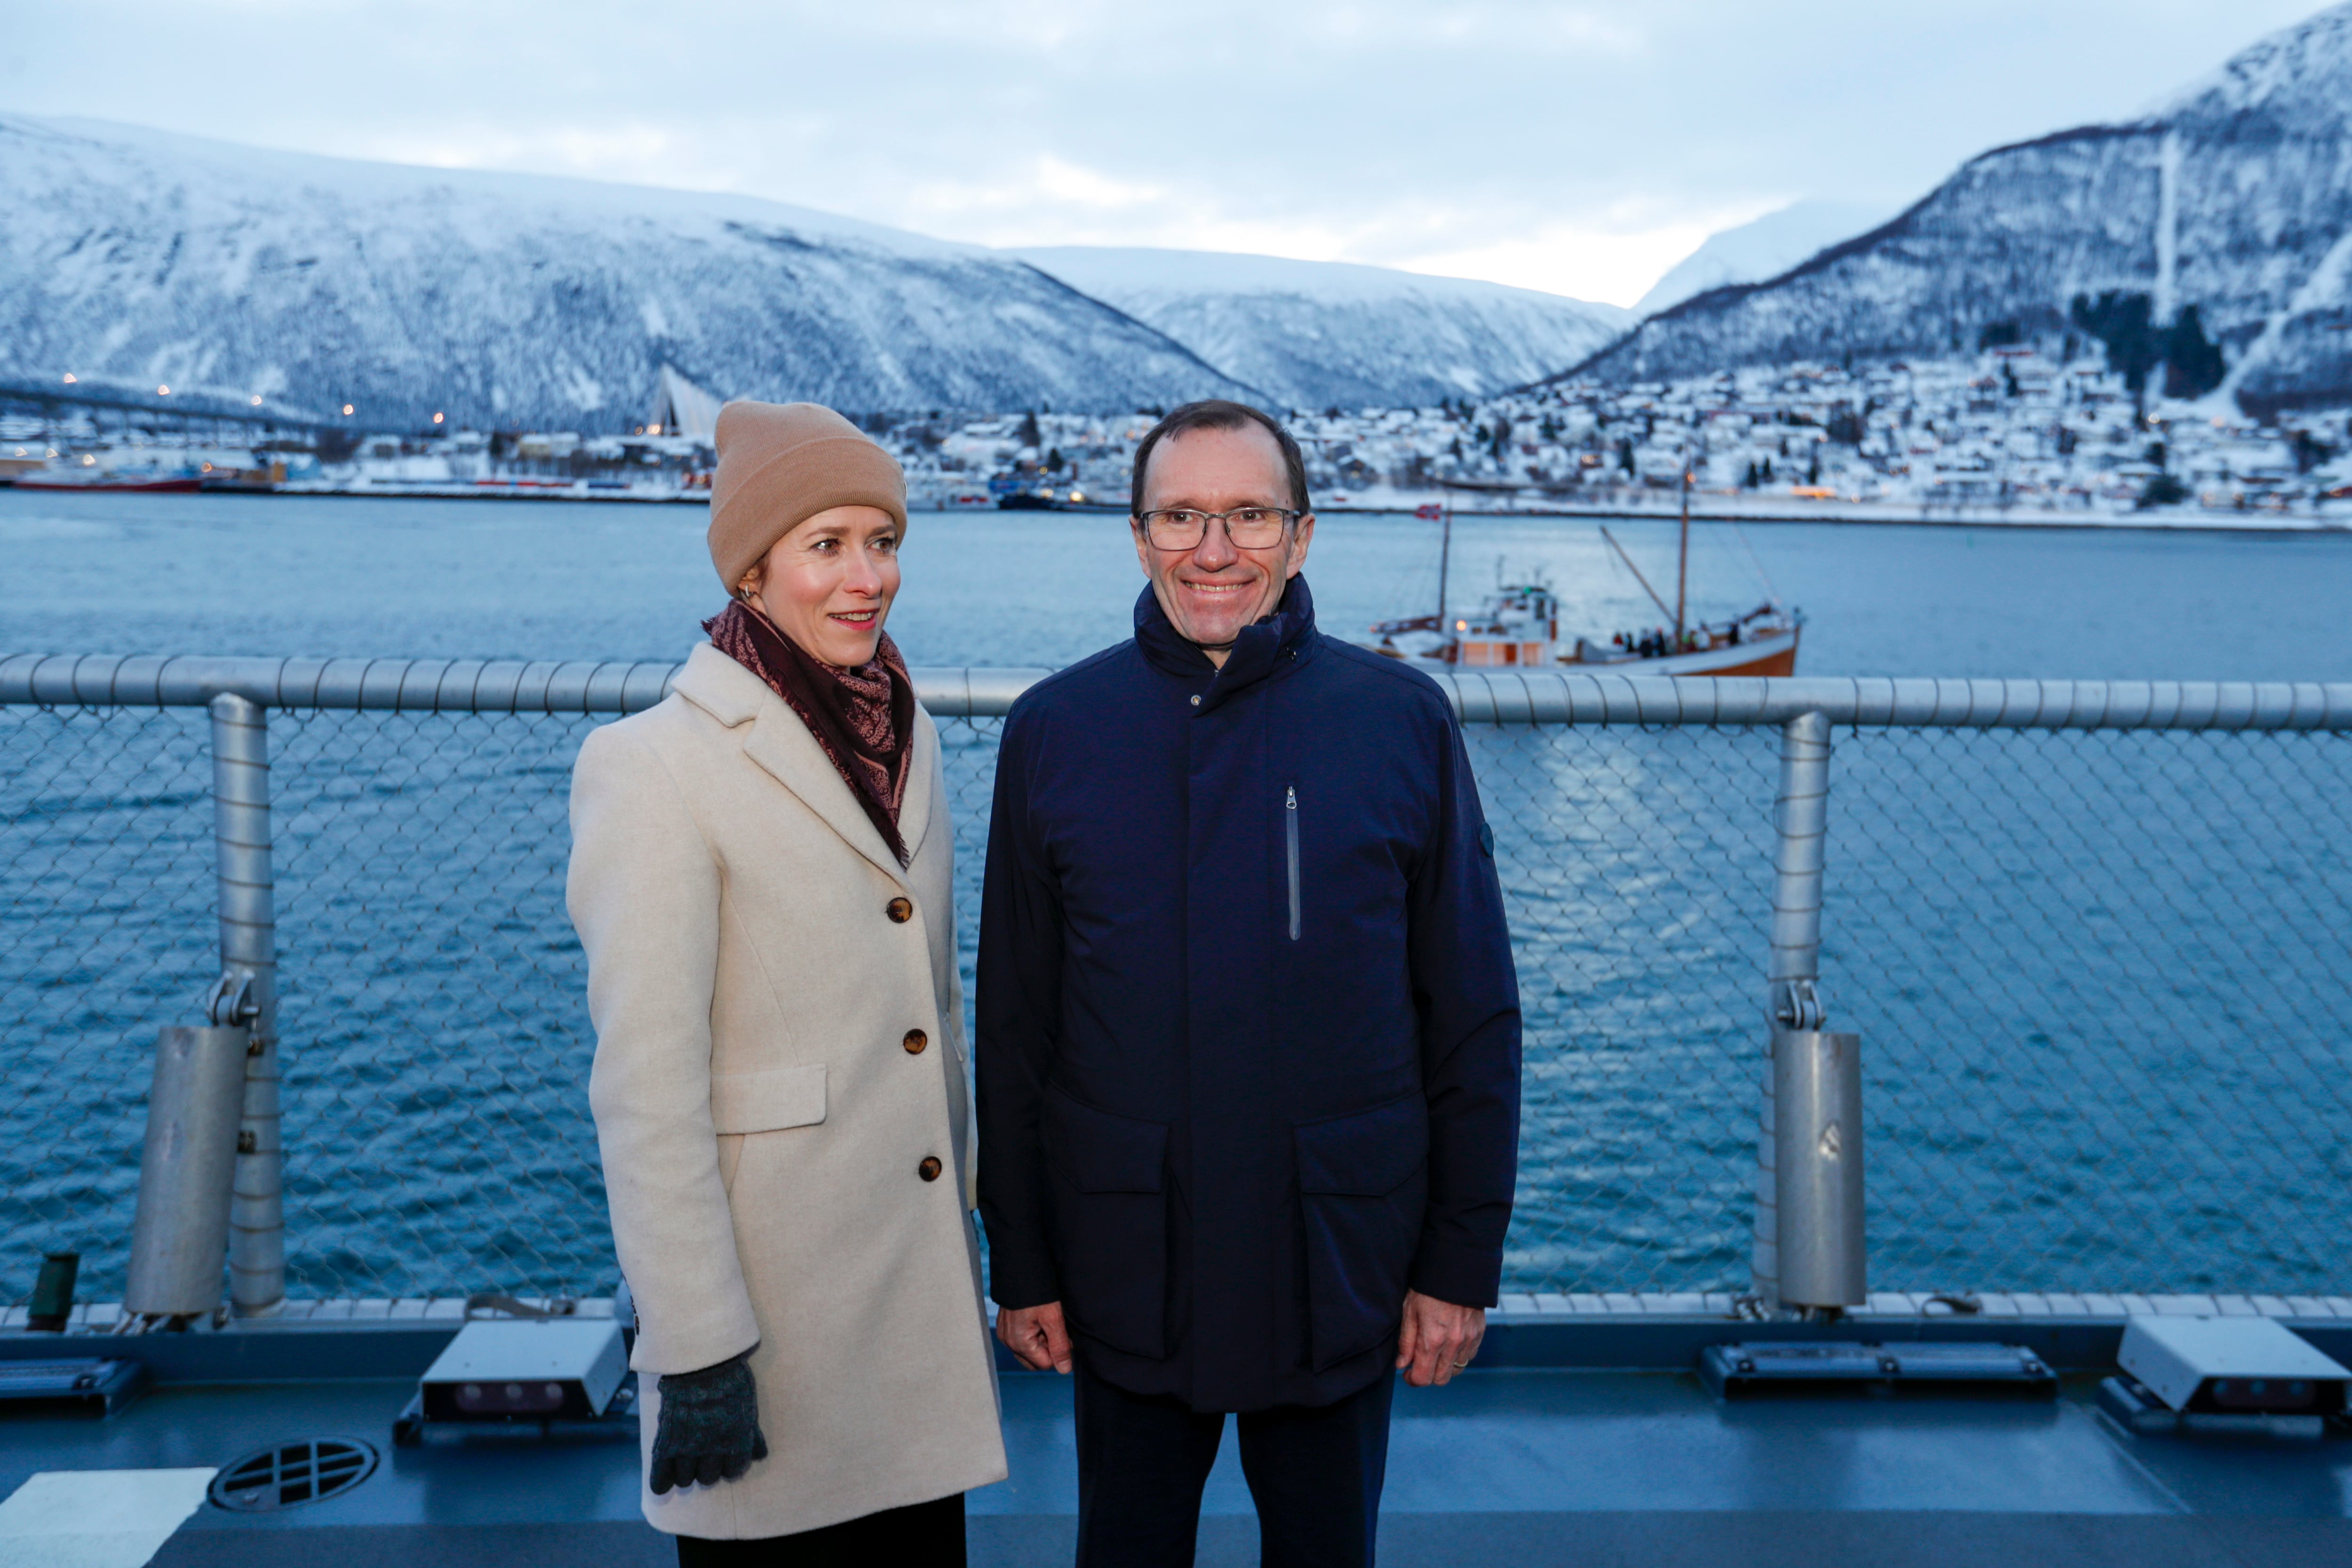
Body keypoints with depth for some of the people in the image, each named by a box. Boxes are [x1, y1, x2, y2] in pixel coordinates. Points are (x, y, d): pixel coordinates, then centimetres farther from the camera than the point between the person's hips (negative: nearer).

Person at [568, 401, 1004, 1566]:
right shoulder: (656, 767, -15)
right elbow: (645, 1086, -17)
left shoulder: (903, 729, 7)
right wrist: (696, 1358, -16)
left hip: (920, 1284, 6)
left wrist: (971, 1216, 15)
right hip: (774, 1310, -6)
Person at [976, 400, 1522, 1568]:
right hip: (1124, 1266, 1)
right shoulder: (1054, 729, -2)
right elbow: (1015, 1026, 2)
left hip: (1343, 1263, 0)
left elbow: (1474, 1018, -2)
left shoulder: (1402, 720, -5)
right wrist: (1020, 1262, 3)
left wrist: (1464, 1260, -2)